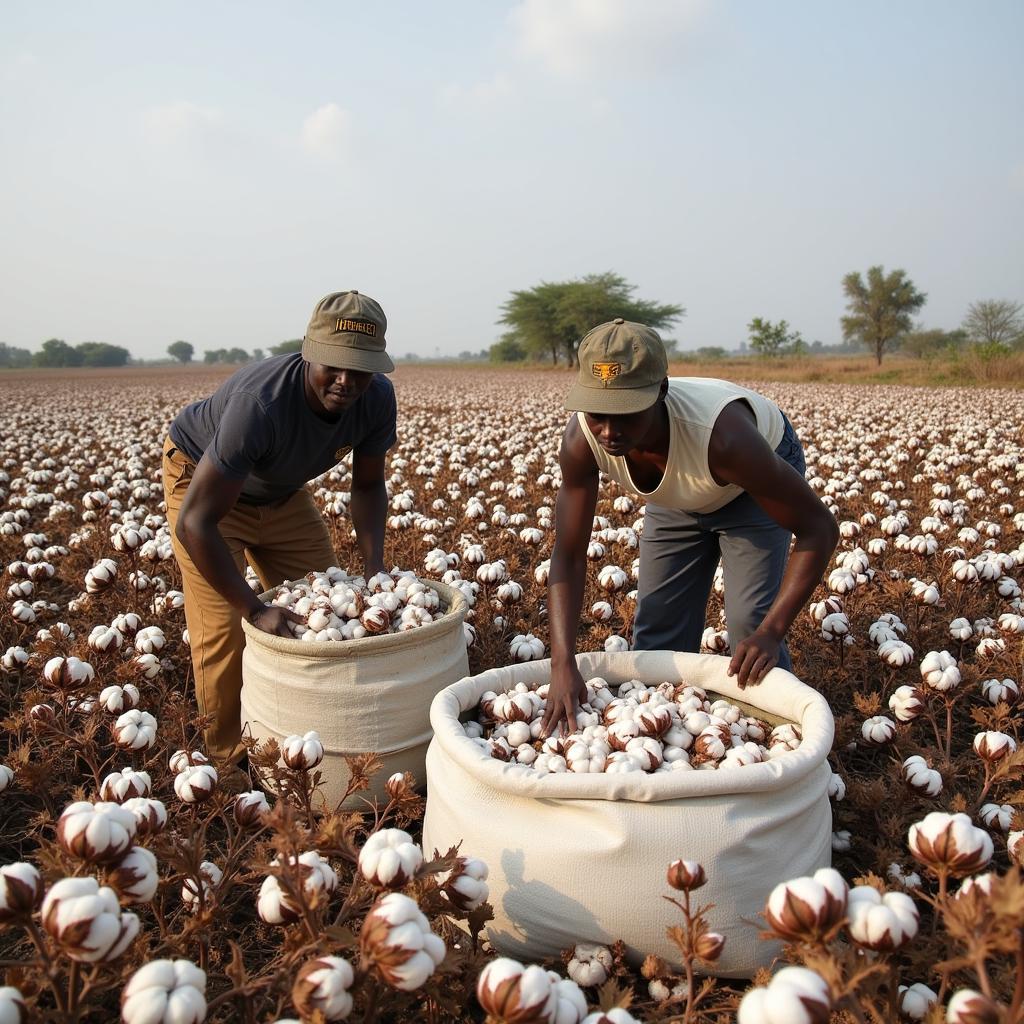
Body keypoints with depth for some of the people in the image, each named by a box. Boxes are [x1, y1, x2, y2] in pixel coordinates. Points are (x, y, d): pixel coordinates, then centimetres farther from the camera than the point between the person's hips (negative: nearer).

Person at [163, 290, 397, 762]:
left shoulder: (378, 397, -25)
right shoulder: (261, 404, -43)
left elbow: (367, 485, -8)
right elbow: (194, 522, -40)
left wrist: (374, 570, -21)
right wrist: (256, 610, -41)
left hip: (281, 489, 6)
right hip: (201, 477, -6)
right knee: (224, 627, -12)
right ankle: (233, 755, 11)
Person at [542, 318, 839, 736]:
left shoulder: (720, 434, -45)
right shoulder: (581, 440, -34)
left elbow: (819, 528, -35)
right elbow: (568, 557, -27)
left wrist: (771, 631, -43)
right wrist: (563, 662, -39)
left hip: (756, 476, -3)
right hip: (677, 497, 4)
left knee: (750, 623, -14)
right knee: (656, 628, 5)